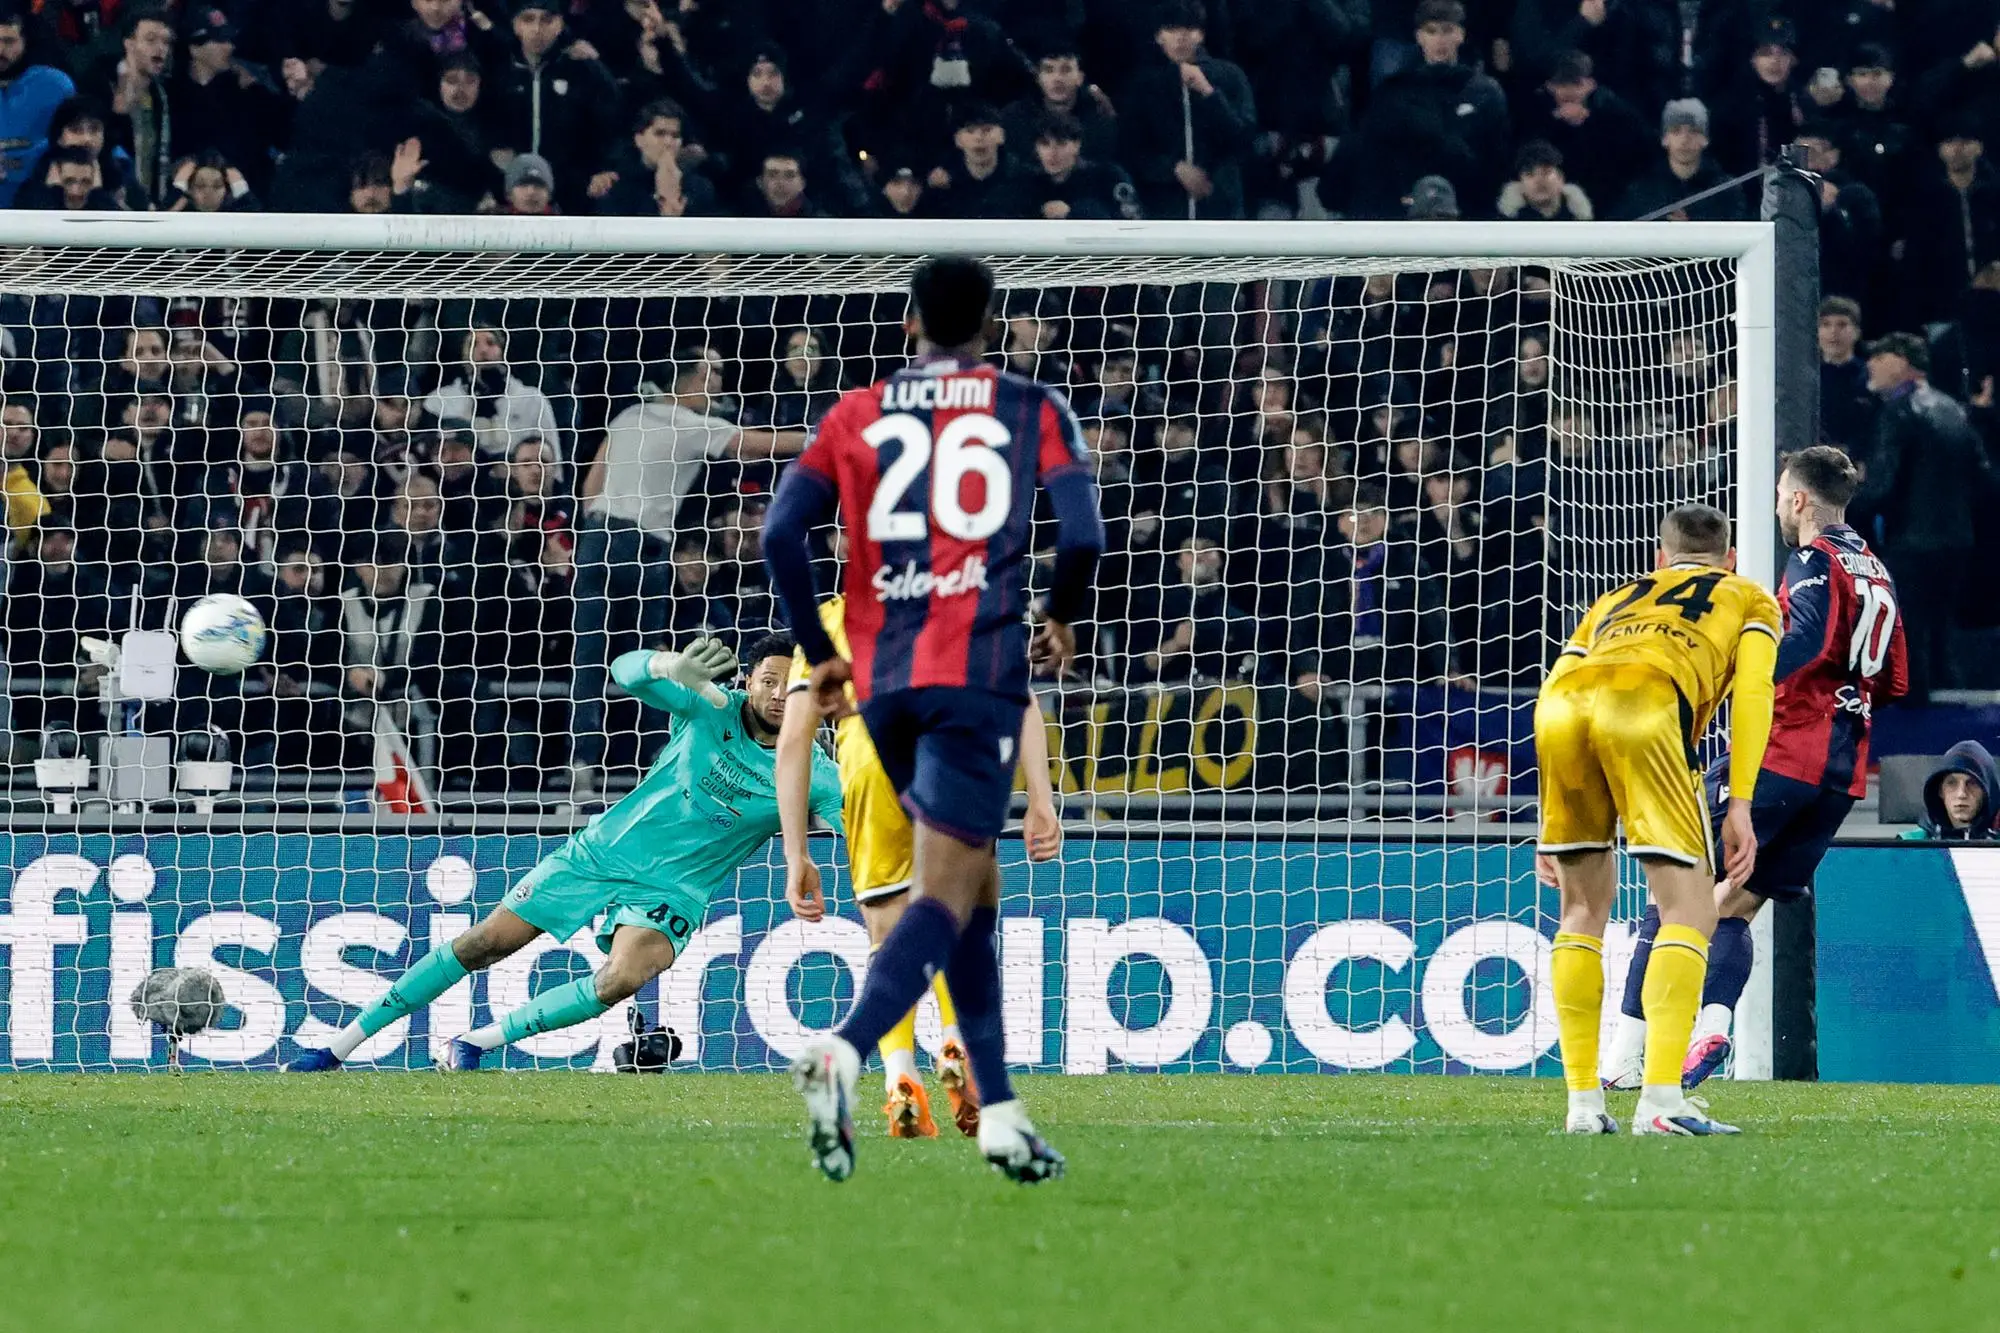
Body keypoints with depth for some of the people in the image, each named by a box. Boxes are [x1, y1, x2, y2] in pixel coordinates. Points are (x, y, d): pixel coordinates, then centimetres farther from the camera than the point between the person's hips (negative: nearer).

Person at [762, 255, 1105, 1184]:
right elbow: (1083, 538, -4)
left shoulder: (857, 415, 12)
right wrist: (1061, 621, 17)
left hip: (884, 681, 4)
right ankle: (843, 1054, -35)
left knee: (974, 883, 19)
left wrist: (819, 652, 12)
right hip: (980, 671, -4)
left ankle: (1000, 1114, 17)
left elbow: (782, 533, 1)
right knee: (946, 893, -9)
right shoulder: (1034, 411, 7)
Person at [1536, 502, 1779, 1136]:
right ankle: (1660, 1100, -15)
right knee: (1689, 912, 0)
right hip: (1647, 703, -4)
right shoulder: (1752, 601, 32)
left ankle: (1583, 1101, 12)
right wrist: (1739, 806, 6)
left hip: (1561, 707, 4)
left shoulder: (1618, 598, 41)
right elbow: (1751, 689, 12)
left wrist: (1551, 820, 32)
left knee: (1584, 908, 18)